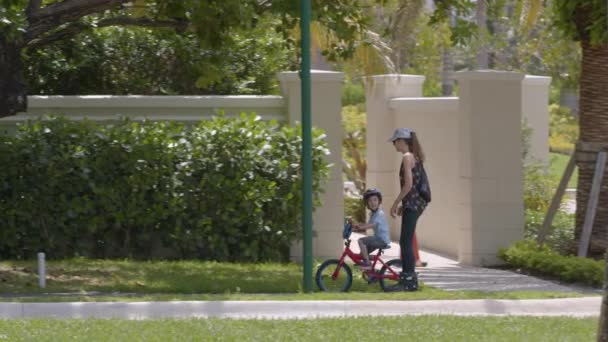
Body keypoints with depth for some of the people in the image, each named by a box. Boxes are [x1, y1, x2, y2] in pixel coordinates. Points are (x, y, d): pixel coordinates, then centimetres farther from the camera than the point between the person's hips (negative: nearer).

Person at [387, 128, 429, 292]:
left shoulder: (407, 157, -12)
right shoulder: (415, 157, 16)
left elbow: (408, 184, -20)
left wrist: (395, 203, -14)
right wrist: (402, 204, 21)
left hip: (412, 204, -10)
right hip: (416, 203, 10)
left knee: (406, 242, -8)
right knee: (406, 242, 14)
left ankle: (410, 282, -9)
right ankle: (407, 278, 18)